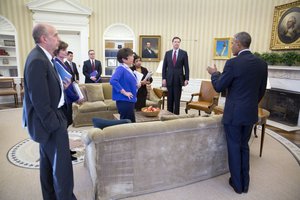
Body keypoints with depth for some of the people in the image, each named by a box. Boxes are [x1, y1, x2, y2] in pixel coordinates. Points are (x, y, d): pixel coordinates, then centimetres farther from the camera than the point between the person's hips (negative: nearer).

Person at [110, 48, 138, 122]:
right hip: (124, 101, -9)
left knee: (132, 122, 18)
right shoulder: (120, 69, -15)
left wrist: (136, 85, 6)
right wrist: (124, 92, -25)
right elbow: (113, 81, -30)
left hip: (130, 100, 9)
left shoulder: (128, 69, 11)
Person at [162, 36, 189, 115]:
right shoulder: (167, 53, 8)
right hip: (169, 79, 2)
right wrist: (164, 78, -1)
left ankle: (176, 114, 9)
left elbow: (186, 67, 1)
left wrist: (186, 79, -6)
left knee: (177, 98, 1)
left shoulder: (184, 53, 3)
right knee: (170, 98, 6)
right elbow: (164, 67, 7)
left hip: (179, 79, -2)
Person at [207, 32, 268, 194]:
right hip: (251, 113, 6)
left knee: (234, 147, 8)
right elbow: (261, 90, 10)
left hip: (234, 113, -6)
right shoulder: (262, 63, 3)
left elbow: (219, 87, -10)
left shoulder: (233, 63, -16)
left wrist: (214, 73, 8)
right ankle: (245, 183, 30)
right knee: (244, 146, 19)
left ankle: (237, 184, 22)